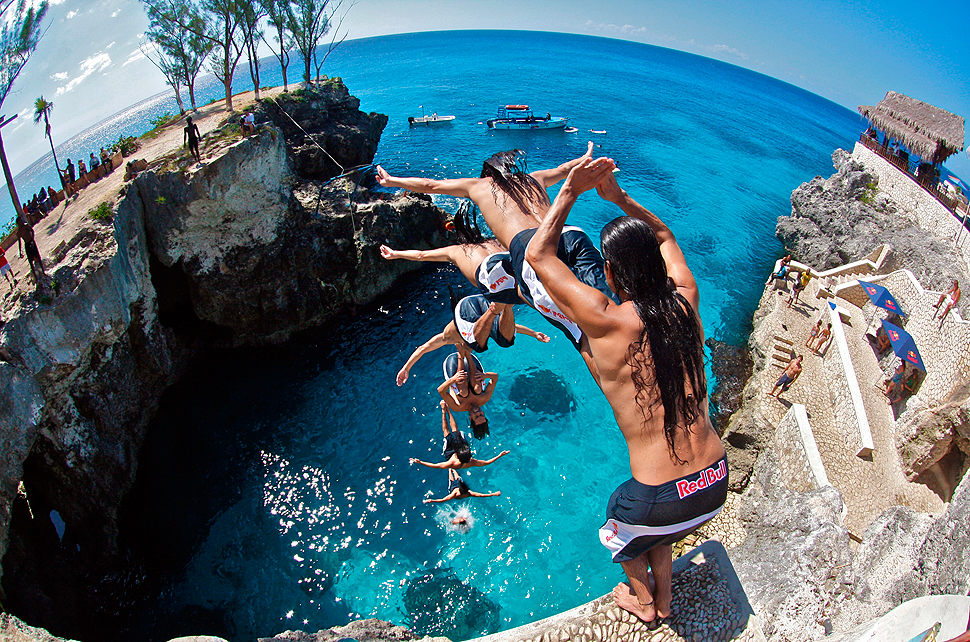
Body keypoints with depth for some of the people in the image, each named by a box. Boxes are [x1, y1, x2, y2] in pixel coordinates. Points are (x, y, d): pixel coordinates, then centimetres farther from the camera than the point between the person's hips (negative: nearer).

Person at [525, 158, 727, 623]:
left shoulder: (607, 322, -18)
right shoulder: (685, 303, -4)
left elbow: (538, 255, -5)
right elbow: (664, 236, 18)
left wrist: (569, 192, 1)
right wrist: (618, 196, 16)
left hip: (662, 500, -5)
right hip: (716, 484, 5)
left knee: (620, 527, 32)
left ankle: (642, 601, 55)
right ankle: (662, 598, 58)